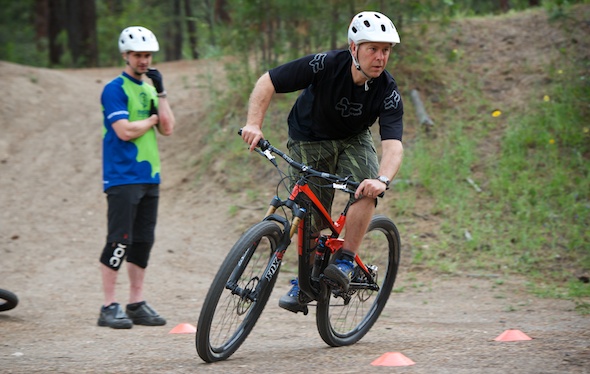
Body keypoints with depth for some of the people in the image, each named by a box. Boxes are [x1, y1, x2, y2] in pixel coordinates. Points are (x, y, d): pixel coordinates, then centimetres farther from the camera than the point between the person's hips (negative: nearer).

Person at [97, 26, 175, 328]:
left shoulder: (149, 89, 16)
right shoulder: (115, 89, -6)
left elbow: (167, 129, 6)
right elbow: (125, 131, -17)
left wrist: (160, 92, -2)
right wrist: (152, 118, -2)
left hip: (149, 177, 7)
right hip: (122, 176, -7)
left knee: (143, 242, 8)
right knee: (120, 241, -9)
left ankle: (137, 304, 14)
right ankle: (109, 307, -5)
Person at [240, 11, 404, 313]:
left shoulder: (388, 92, -25)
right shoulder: (326, 65, -29)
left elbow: (393, 144, -36)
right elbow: (267, 82, -24)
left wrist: (382, 180, -55)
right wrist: (254, 124, -38)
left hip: (353, 140, 1)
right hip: (308, 141, -1)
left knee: (367, 190, -29)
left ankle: (344, 263, -18)